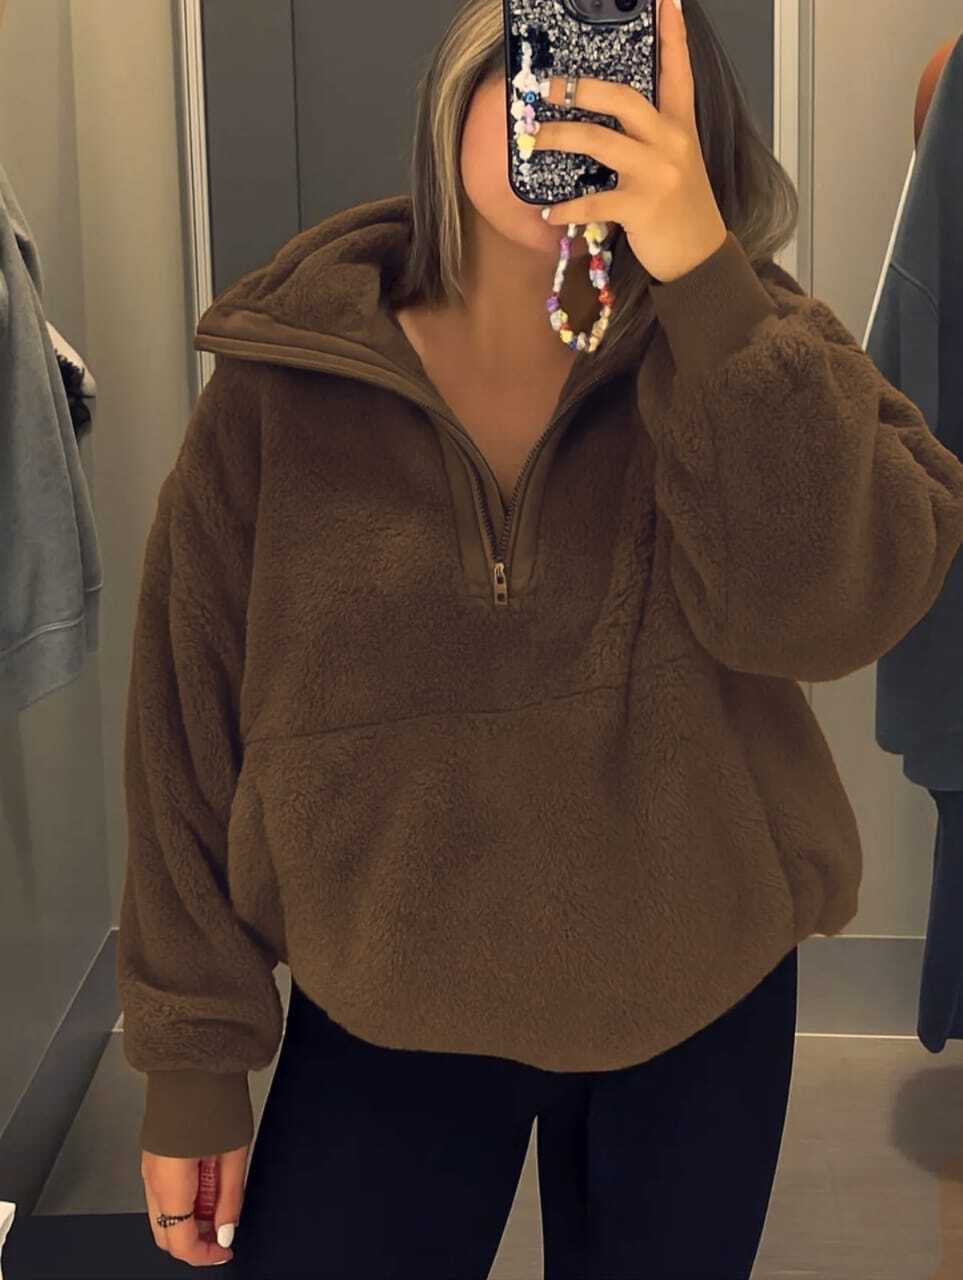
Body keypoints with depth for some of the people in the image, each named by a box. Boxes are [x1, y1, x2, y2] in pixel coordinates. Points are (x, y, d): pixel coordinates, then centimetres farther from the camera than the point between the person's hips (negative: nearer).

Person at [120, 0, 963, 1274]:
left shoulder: (736, 336, -8)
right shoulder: (282, 381, -10)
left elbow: (838, 604, -25)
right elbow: (194, 728, -4)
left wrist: (701, 273, -32)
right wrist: (195, 1053, 0)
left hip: (700, 1007, 1)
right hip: (387, 1020, 0)